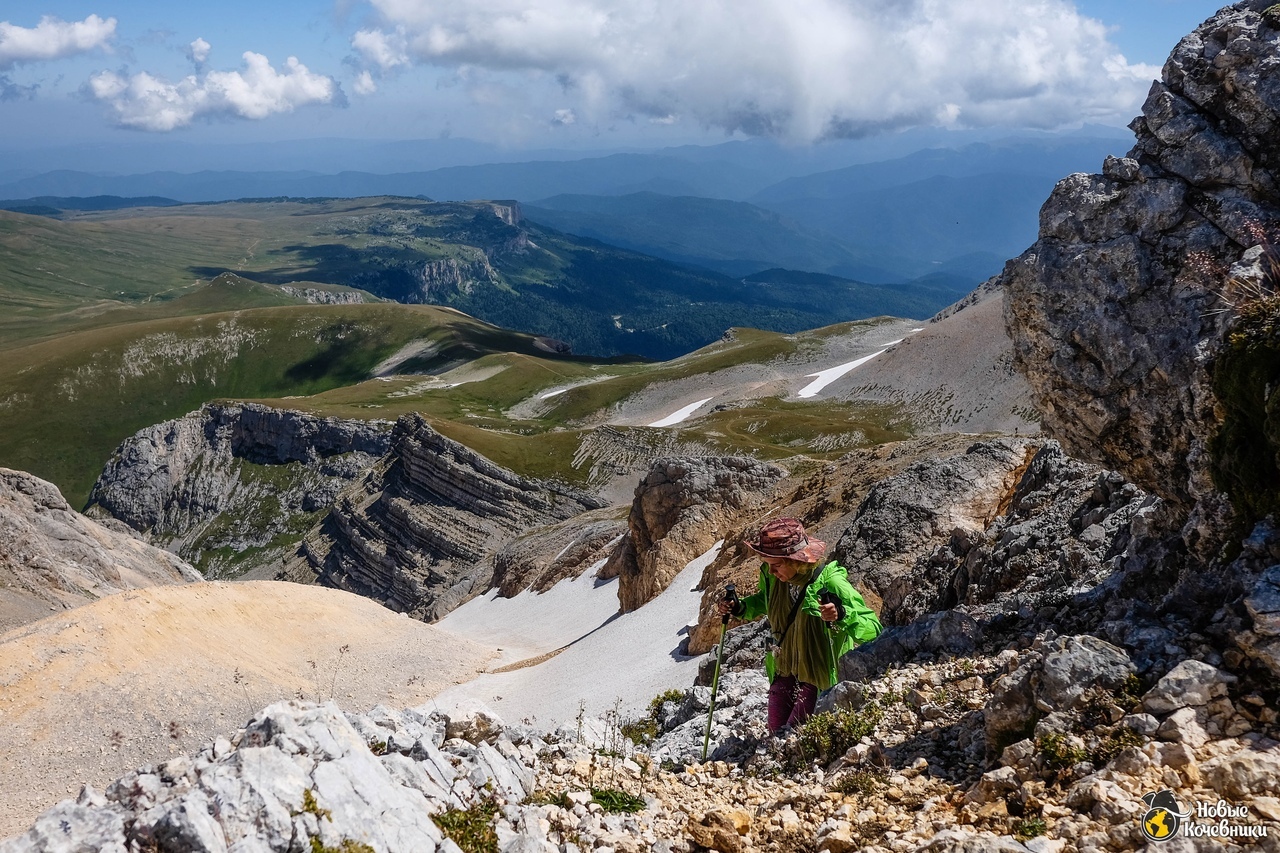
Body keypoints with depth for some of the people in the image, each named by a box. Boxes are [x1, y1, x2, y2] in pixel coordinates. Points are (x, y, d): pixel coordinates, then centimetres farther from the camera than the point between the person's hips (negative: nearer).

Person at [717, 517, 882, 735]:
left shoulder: (831, 582, -28)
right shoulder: (773, 577, -9)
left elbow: (873, 629, -30)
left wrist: (841, 615, -49)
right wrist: (740, 608, -2)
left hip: (820, 680, -6)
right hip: (784, 674, 6)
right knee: (775, 736, 15)